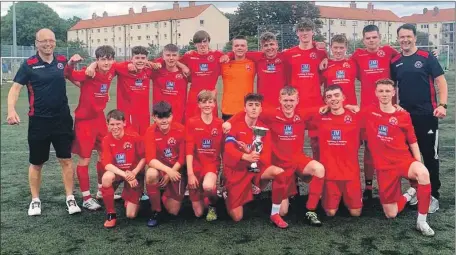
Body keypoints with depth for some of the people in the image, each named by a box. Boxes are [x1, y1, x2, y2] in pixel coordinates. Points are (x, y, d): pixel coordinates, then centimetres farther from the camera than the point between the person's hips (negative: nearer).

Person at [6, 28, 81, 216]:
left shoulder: (62, 61, 4)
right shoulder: (29, 64, -6)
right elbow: (16, 88, -8)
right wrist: (11, 110, -24)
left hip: (62, 119, 2)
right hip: (39, 121, -2)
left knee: (66, 159, 4)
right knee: (36, 163, 8)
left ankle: (70, 198, 15)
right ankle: (35, 200, 23)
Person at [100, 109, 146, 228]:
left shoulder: (134, 137, -16)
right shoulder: (106, 140, -13)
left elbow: (143, 158, -9)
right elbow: (107, 165, -20)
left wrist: (134, 172, -25)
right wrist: (125, 175, -32)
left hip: (134, 174, -1)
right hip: (116, 172, 1)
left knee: (131, 215, -10)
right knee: (106, 177, -38)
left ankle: (127, 197, 29)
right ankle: (111, 214, -16)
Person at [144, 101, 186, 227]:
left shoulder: (180, 129, -15)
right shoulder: (150, 132, -16)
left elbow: (182, 158, -10)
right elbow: (150, 159, -24)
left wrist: (170, 174, -19)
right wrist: (167, 170, -39)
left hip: (176, 170, 0)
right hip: (159, 168, 0)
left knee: (173, 211, -5)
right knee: (151, 174, -38)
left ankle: (166, 195, 32)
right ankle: (155, 211, -14)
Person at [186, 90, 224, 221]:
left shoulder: (220, 124, 0)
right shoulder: (192, 123, -5)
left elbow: (223, 149, 6)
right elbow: (189, 149, -11)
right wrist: (190, 173, -17)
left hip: (212, 164, 0)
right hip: (196, 165, 0)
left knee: (208, 186, -37)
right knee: (198, 213, 1)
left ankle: (212, 206, -2)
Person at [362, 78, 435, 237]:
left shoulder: (403, 116, 2)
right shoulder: (368, 113, 1)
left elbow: (412, 142, 8)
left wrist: (418, 163, -1)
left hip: (404, 160, -1)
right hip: (384, 166, 1)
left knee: (423, 173, -38)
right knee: (391, 214, 2)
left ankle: (422, 221, -21)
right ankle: (409, 195, 36)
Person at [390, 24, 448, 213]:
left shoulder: (427, 57, -2)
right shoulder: (395, 62, 8)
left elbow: (441, 81, -4)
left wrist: (442, 105, -15)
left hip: (427, 115, -4)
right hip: (405, 116, 4)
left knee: (430, 155, 0)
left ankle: (433, 196, 8)